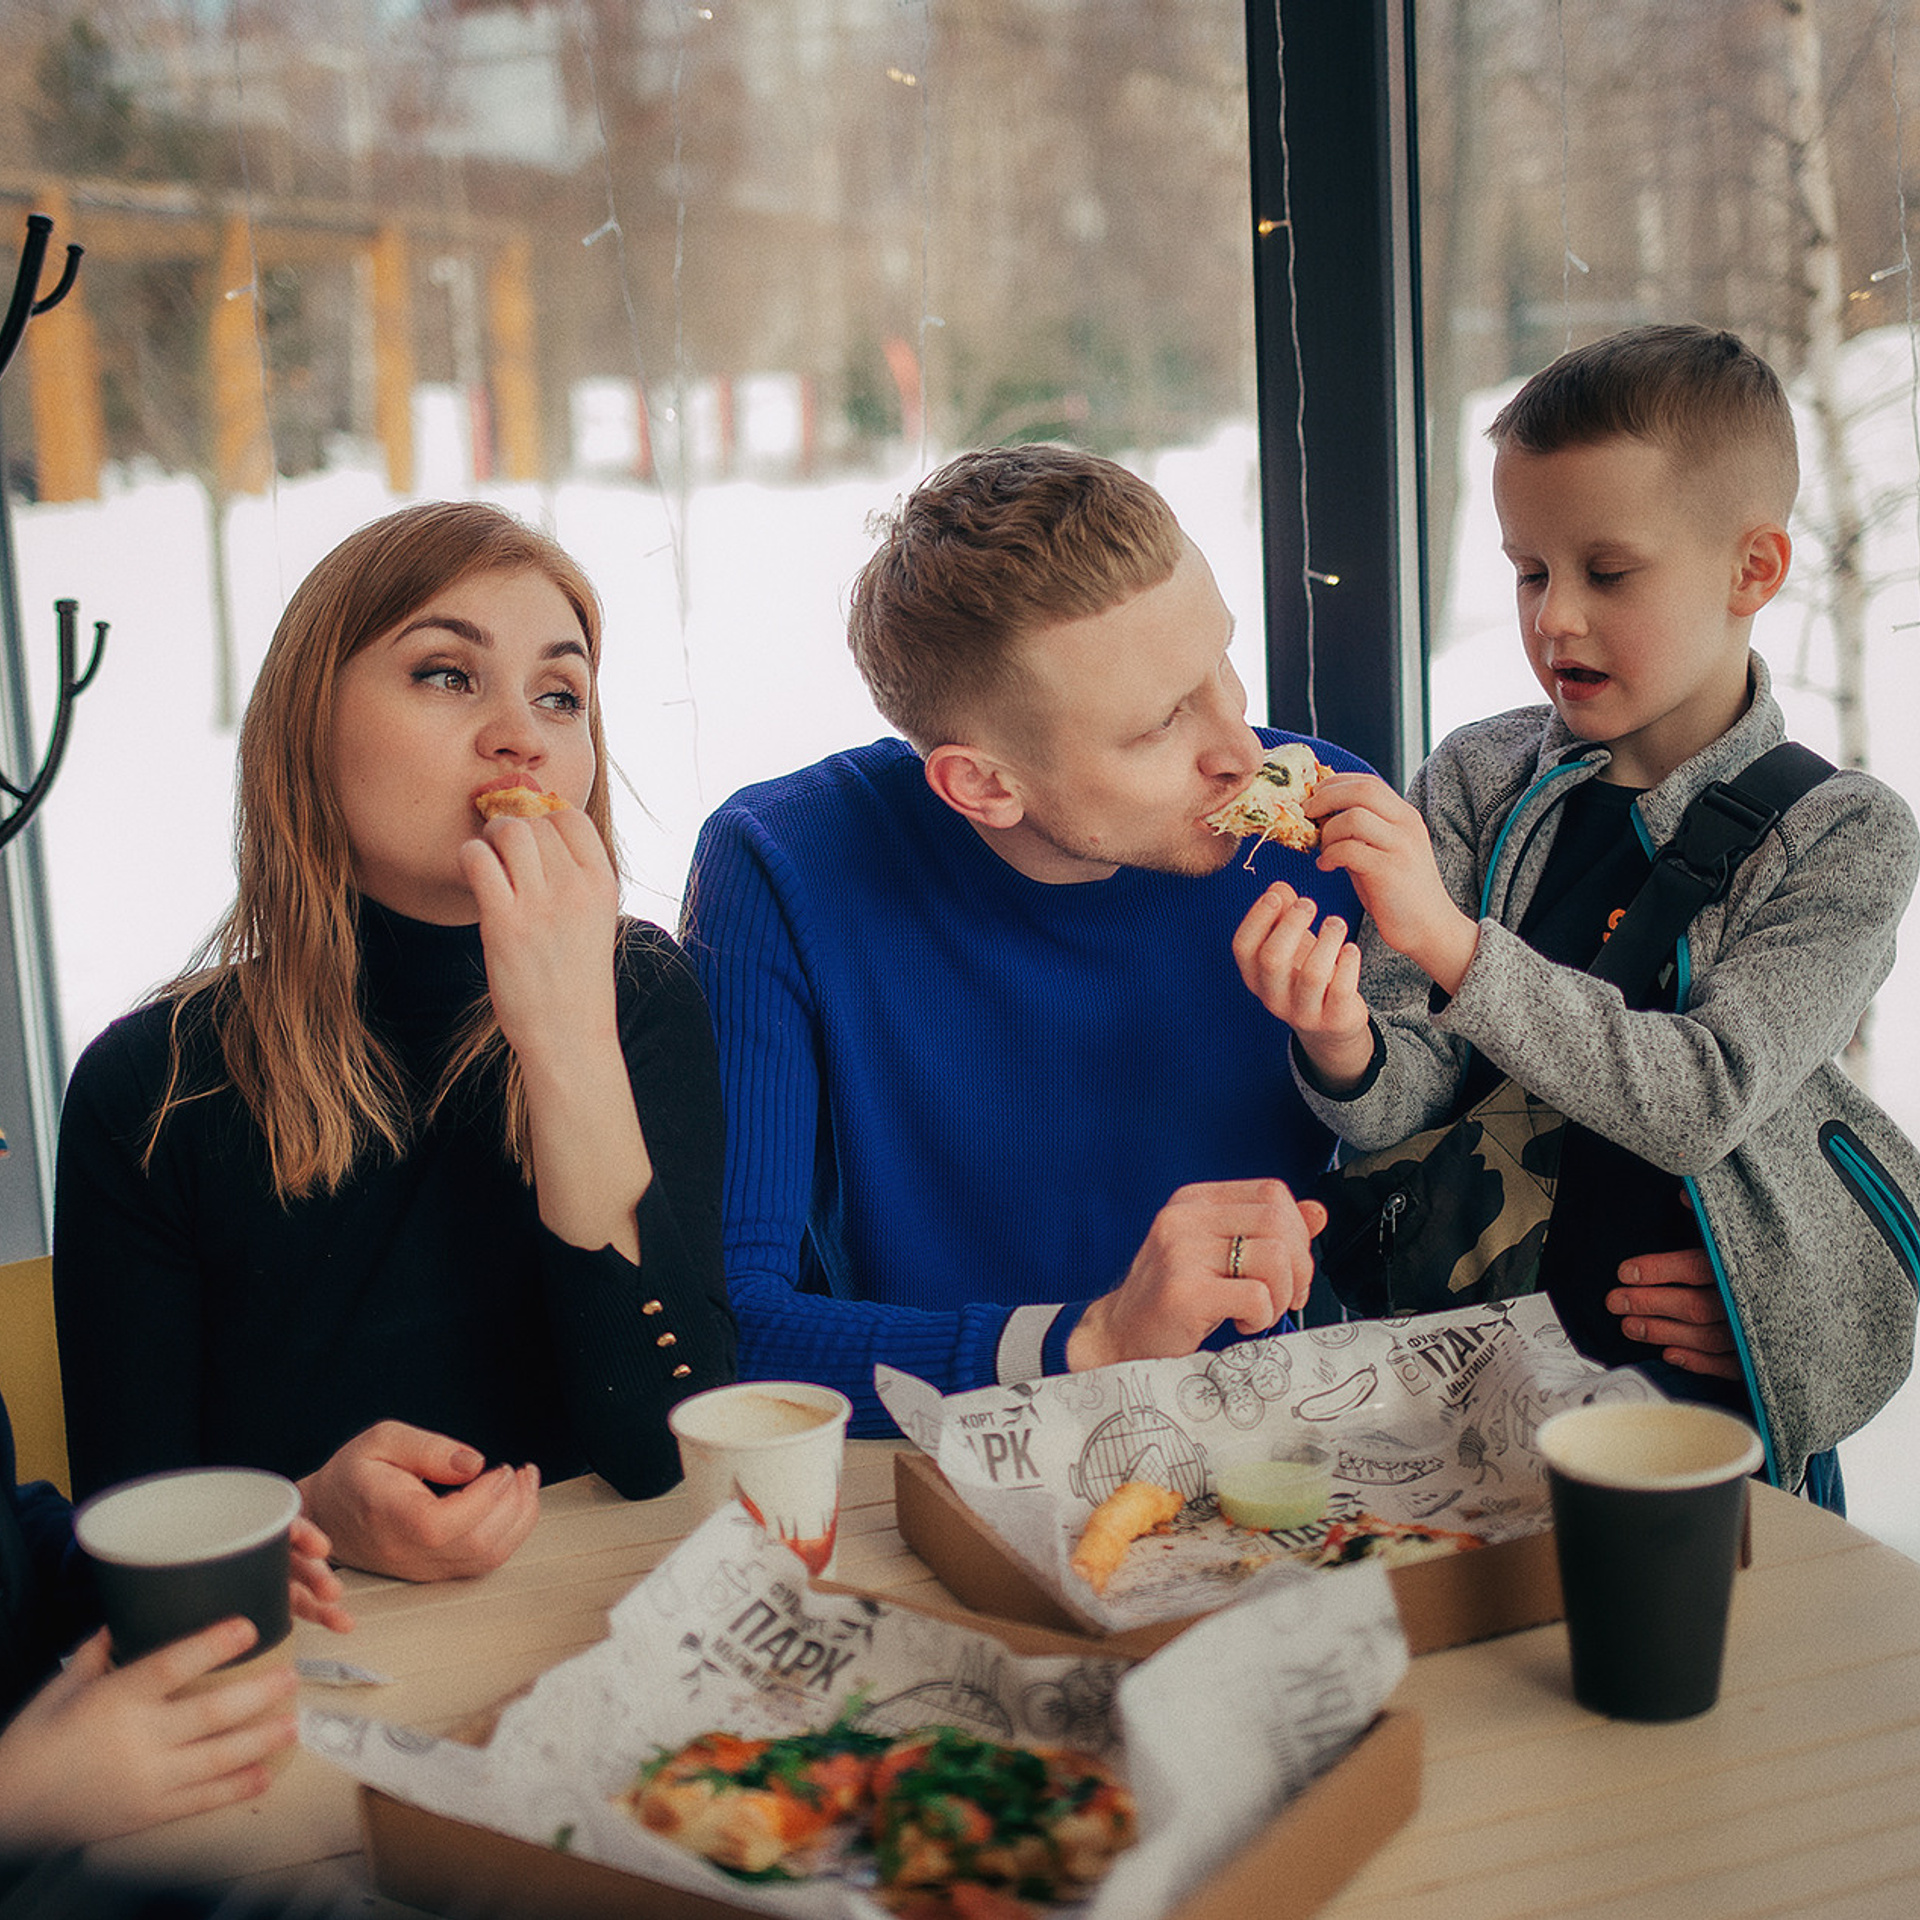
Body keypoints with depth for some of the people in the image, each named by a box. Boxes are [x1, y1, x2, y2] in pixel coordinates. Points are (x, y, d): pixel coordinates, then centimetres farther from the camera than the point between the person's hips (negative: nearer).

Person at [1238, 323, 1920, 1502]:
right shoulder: (1476, 784, -3)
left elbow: (1703, 1100, -24)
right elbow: (1412, 1095, -8)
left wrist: (1451, 944, -33)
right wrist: (1345, 1051, -32)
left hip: (1715, 1394, -2)